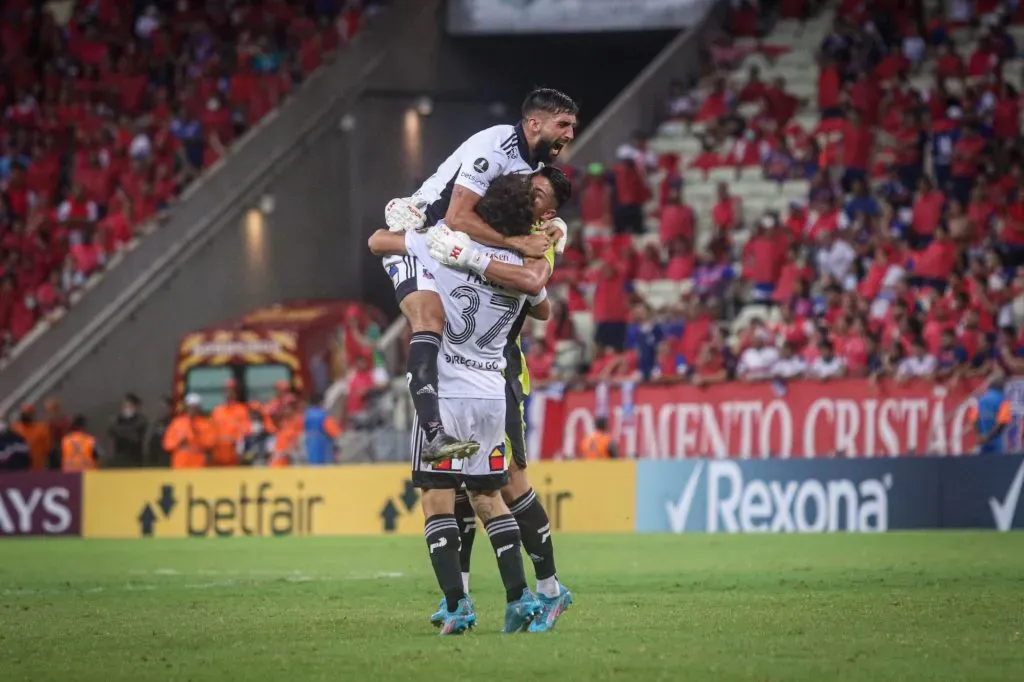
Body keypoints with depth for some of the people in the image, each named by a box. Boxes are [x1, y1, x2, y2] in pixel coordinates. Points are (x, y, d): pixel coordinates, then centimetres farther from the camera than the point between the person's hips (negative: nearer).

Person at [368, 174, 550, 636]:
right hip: (492, 395, 4)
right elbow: (543, 312, 28)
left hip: (446, 392, -4)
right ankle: (519, 597, 5)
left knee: (437, 499, -1)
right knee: (487, 497, 15)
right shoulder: (526, 268, 4)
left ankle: (456, 605, -10)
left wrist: (400, 228, 25)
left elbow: (377, 242, 4)